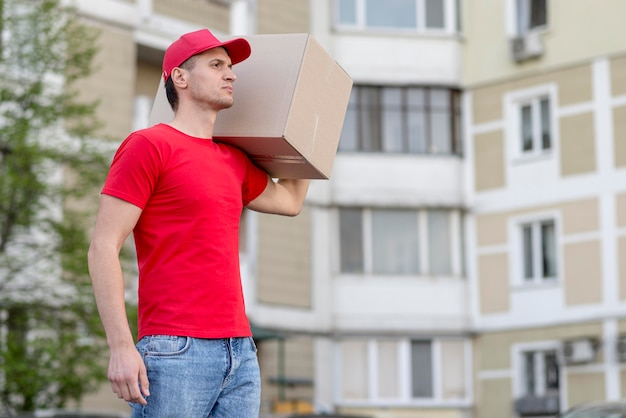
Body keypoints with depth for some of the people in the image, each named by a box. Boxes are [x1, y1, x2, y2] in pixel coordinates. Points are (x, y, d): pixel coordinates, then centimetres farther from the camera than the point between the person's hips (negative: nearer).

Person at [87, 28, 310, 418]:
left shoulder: (234, 161, 19)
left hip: (240, 353, 7)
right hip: (175, 353, -7)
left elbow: (289, 200, 38)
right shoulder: (149, 145, -2)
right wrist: (121, 346, -15)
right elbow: (103, 248, -8)